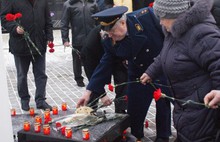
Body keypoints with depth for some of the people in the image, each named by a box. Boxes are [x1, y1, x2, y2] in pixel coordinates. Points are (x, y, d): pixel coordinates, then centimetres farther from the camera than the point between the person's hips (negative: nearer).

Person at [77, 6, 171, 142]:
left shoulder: (146, 15, -29)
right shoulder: (109, 40, -17)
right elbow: (105, 65, -10)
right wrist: (89, 91, -13)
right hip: (139, 74, 3)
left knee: (163, 105, 9)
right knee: (134, 107, 5)